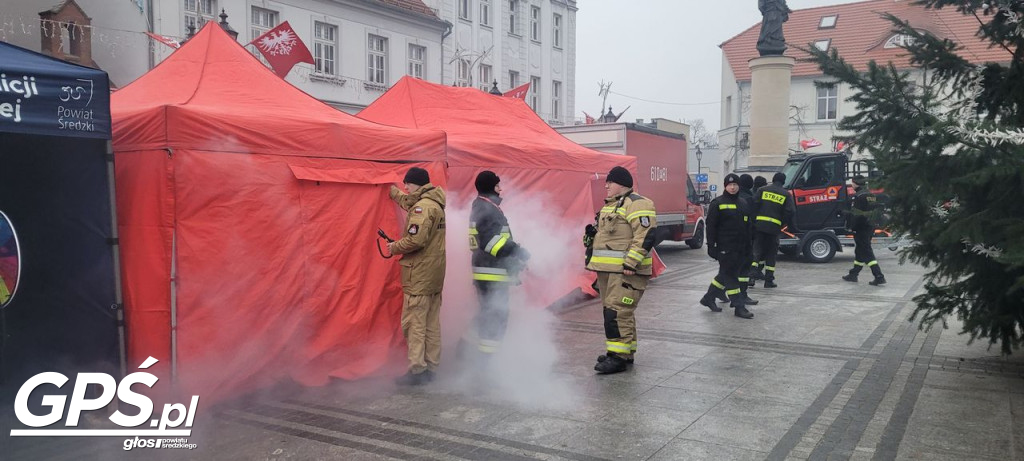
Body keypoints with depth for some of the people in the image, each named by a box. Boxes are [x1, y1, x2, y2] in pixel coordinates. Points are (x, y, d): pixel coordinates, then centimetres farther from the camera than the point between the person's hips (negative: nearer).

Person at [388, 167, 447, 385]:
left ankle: (417, 370, -2)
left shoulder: (422, 207, -17)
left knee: (413, 322, -4)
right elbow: (407, 202, 35)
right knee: (432, 324, 13)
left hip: (419, 275, -10)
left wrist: (395, 247, -9)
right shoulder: (436, 204, 14)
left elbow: (415, 240, -26)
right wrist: (391, 189, 44)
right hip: (435, 273, 10)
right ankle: (431, 367, 20)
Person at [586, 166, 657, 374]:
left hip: (626, 271, -10)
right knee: (616, 312, 14)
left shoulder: (637, 204, -12)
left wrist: (631, 263, -24)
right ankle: (626, 352, 24)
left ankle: (618, 357, -8)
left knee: (617, 312, -13)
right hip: (608, 270, 10)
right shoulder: (610, 205, 20)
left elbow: (646, 236, -21)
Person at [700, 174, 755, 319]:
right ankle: (739, 307, -4)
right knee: (730, 276, -5)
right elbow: (710, 225, -8)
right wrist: (711, 246, -13)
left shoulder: (743, 203, 16)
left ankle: (708, 298, 26)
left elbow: (747, 226, 21)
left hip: (740, 248, 7)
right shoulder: (717, 203, -5)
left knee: (726, 275, 12)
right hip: (725, 248, -7)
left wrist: (748, 245, 17)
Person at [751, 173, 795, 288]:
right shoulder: (786, 194, 5)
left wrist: (754, 219, 4)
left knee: (758, 249, 9)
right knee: (771, 254, 9)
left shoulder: (762, 190, 6)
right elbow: (790, 211, -3)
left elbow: (754, 204, -4)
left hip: (759, 225, 0)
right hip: (774, 226, 0)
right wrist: (782, 223, 9)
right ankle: (769, 280, 8)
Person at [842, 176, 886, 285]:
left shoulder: (860, 196, -16)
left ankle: (879, 277, -14)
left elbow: (856, 214, -21)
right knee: (860, 251, 18)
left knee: (867, 253, -8)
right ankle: (853, 274, 28)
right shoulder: (871, 195, 14)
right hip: (870, 227, 10)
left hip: (861, 228, -10)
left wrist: (850, 226, -15)